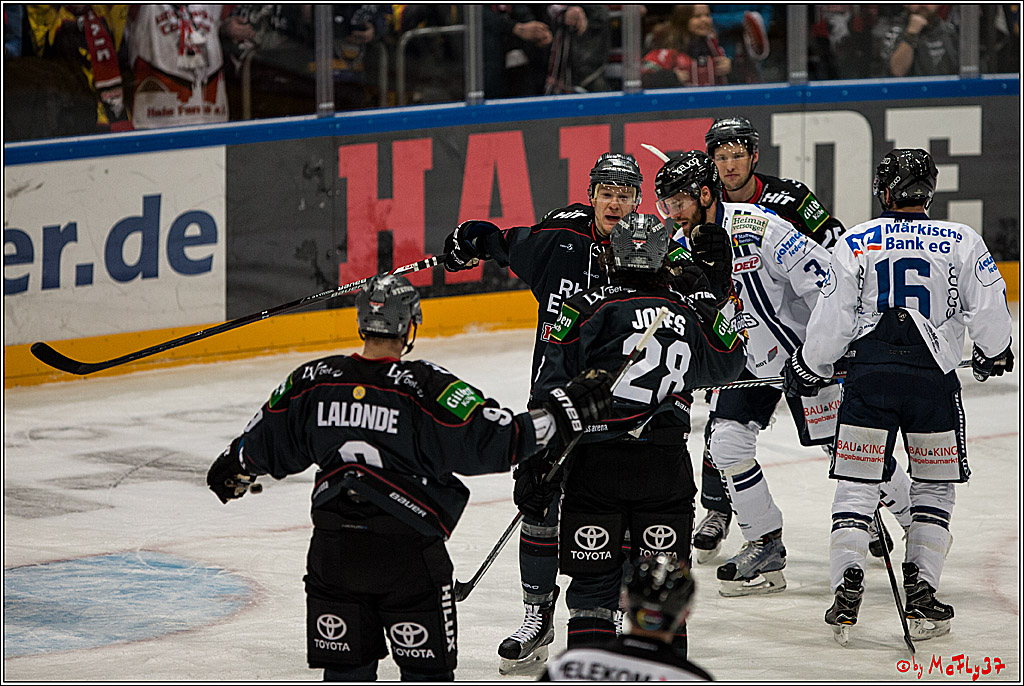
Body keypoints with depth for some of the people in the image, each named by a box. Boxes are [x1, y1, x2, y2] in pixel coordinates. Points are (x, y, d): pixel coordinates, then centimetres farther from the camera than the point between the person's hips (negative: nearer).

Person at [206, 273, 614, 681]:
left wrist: (231, 472, 36)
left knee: (345, 665, 13)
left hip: (333, 548, 4)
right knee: (427, 666, 6)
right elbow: (497, 441, -16)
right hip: (408, 551, -4)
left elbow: (264, 441, 15)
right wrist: (567, 408, -7)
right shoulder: (427, 388, -14)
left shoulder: (312, 382, 0)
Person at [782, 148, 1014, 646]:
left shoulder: (856, 243, 3)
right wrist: (994, 355, 22)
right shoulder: (962, 242, 2)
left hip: (870, 376, 0)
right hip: (934, 379, 0)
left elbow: (831, 322, 3)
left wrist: (807, 370, 18)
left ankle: (847, 592, -8)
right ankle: (921, 598, 5)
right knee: (935, 488, 14)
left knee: (856, 485, 6)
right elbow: (988, 310, 1)